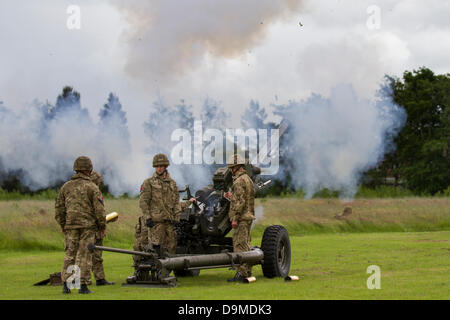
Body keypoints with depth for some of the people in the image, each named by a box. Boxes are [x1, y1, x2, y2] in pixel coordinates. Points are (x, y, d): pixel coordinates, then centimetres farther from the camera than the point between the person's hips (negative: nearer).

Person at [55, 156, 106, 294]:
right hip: (88, 226, -3)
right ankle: (83, 285, -1)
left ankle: (66, 285, 1)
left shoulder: (66, 186, 8)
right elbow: (99, 209, -7)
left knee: (69, 255, 7)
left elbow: (59, 208, 11)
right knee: (85, 255, 0)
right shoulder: (92, 187, -4)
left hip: (71, 226, 3)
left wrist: (62, 225, 20)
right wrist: (103, 227, 2)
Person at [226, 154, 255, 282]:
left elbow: (240, 201, -20)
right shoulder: (248, 179, 17)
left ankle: (241, 273, -11)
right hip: (248, 216, 10)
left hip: (241, 218, -10)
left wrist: (235, 218, -19)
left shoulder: (239, 181, -14)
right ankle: (247, 272, 15)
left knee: (239, 245, -9)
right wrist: (231, 197, 21)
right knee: (245, 245, 12)